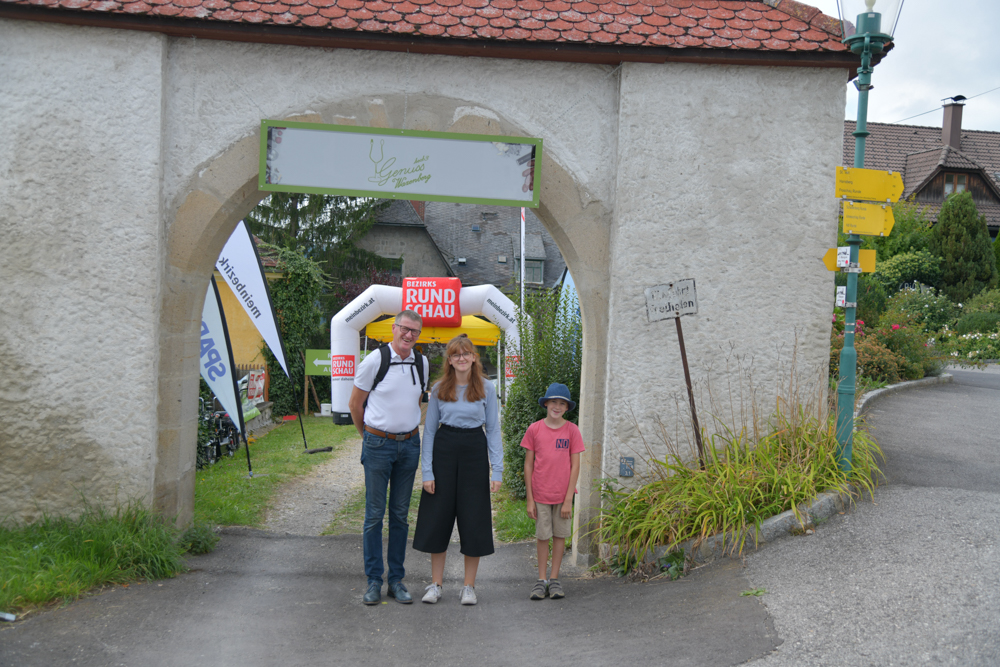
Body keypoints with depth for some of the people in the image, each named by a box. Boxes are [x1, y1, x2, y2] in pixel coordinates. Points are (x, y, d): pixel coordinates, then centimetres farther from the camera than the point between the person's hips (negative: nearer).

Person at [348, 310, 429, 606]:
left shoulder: (422, 364, 6)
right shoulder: (374, 362, -9)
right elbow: (355, 404, 1)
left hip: (409, 444, 4)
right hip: (378, 445, -4)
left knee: (400, 514, 8)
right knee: (375, 513, 0)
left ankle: (397, 579, 16)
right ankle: (374, 581, 8)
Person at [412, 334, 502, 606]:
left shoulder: (486, 388, 2)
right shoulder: (439, 389, 3)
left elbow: (493, 430, 3)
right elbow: (429, 430, 4)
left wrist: (497, 470, -4)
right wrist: (427, 471, -3)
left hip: (474, 451, -1)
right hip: (444, 450, 1)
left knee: (473, 520, 2)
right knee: (438, 517, 4)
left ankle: (469, 586, 15)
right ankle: (436, 584, 16)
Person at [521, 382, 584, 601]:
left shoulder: (572, 430, -2)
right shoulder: (534, 429, -2)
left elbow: (575, 466, -2)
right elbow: (528, 465, 1)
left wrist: (568, 499, -7)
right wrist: (530, 499, -1)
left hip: (562, 493, 0)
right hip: (540, 493, 0)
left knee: (560, 535, 7)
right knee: (542, 536, 6)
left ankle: (554, 580, 18)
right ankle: (541, 580, 17)